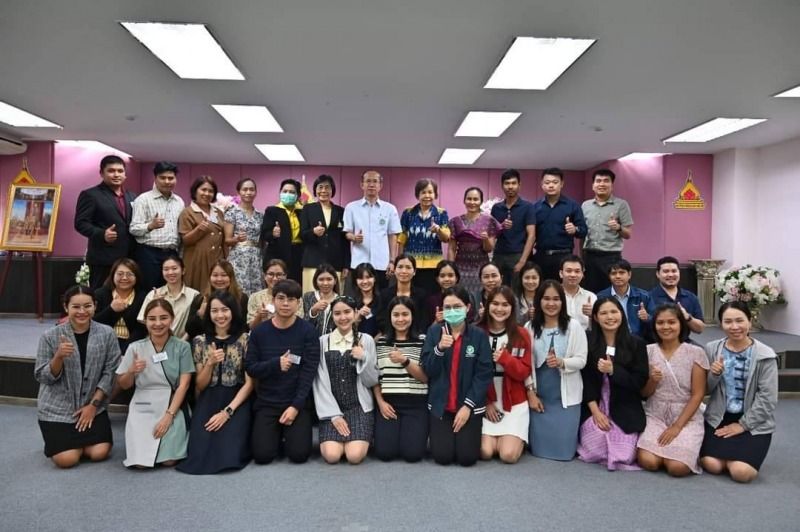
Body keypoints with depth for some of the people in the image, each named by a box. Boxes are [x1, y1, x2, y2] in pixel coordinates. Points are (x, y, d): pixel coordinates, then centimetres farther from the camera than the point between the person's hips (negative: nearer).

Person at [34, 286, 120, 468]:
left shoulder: (106, 333, -8)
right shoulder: (50, 336, -10)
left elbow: (110, 373, -4)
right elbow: (42, 377, -8)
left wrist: (93, 404, -9)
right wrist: (59, 356, -26)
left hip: (92, 406, 1)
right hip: (56, 408, -1)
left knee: (100, 453, -11)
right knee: (67, 459, -12)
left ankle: (78, 440, 23)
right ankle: (58, 439, 23)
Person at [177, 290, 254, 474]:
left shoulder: (245, 339, -2)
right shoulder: (200, 342, 6)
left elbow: (249, 383, -5)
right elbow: (199, 386, 7)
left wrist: (227, 411, -15)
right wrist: (210, 362, -11)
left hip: (237, 401, -2)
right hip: (208, 401, 2)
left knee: (229, 453, -23)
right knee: (200, 453, -21)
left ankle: (237, 434, 10)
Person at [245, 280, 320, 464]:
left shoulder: (308, 331, -6)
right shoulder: (259, 331, 1)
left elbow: (309, 371, -10)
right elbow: (250, 367, -2)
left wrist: (296, 406, -17)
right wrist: (275, 363, -20)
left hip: (298, 402, -2)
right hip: (266, 402, 2)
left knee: (299, 454, -14)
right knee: (262, 455, -12)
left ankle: (289, 433, 19)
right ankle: (276, 433, 20)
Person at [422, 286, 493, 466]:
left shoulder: (479, 335, -5)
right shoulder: (434, 331, -3)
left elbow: (484, 374, -7)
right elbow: (428, 370, -7)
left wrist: (468, 405, -13)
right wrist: (439, 348, -25)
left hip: (470, 405, 0)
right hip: (440, 405, 1)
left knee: (467, 457, -7)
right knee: (442, 457, -7)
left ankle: (465, 436, 27)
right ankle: (443, 435, 26)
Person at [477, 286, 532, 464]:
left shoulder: (522, 335, -3)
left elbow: (524, 372, -5)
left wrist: (505, 358, -23)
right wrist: (485, 402, -6)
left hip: (514, 403, 0)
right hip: (485, 403, 1)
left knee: (509, 455, -12)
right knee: (486, 452, -12)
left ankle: (518, 439, 23)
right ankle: (501, 437, 22)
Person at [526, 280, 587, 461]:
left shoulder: (574, 326, -4)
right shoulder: (531, 327, 1)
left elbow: (581, 360, -7)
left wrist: (561, 362, -26)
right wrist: (531, 393, -4)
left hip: (566, 396, -1)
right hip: (539, 395, 2)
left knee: (564, 449, -2)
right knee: (539, 448, 2)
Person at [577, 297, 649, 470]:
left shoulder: (636, 344, 0)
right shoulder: (588, 344, 0)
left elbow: (641, 382, -4)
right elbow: (586, 381, -2)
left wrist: (613, 370, -18)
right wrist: (596, 411, -11)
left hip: (626, 411, 0)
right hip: (595, 409, 0)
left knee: (625, 457, -14)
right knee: (595, 452, -19)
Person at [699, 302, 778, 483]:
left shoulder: (765, 355, -8)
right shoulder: (711, 349, 0)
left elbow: (767, 398, -9)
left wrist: (742, 425, -11)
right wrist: (714, 375, -19)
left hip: (754, 422, -2)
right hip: (718, 418, 2)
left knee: (741, 472, -20)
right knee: (712, 465, -17)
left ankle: (735, 454, 16)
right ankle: (728, 452, 18)